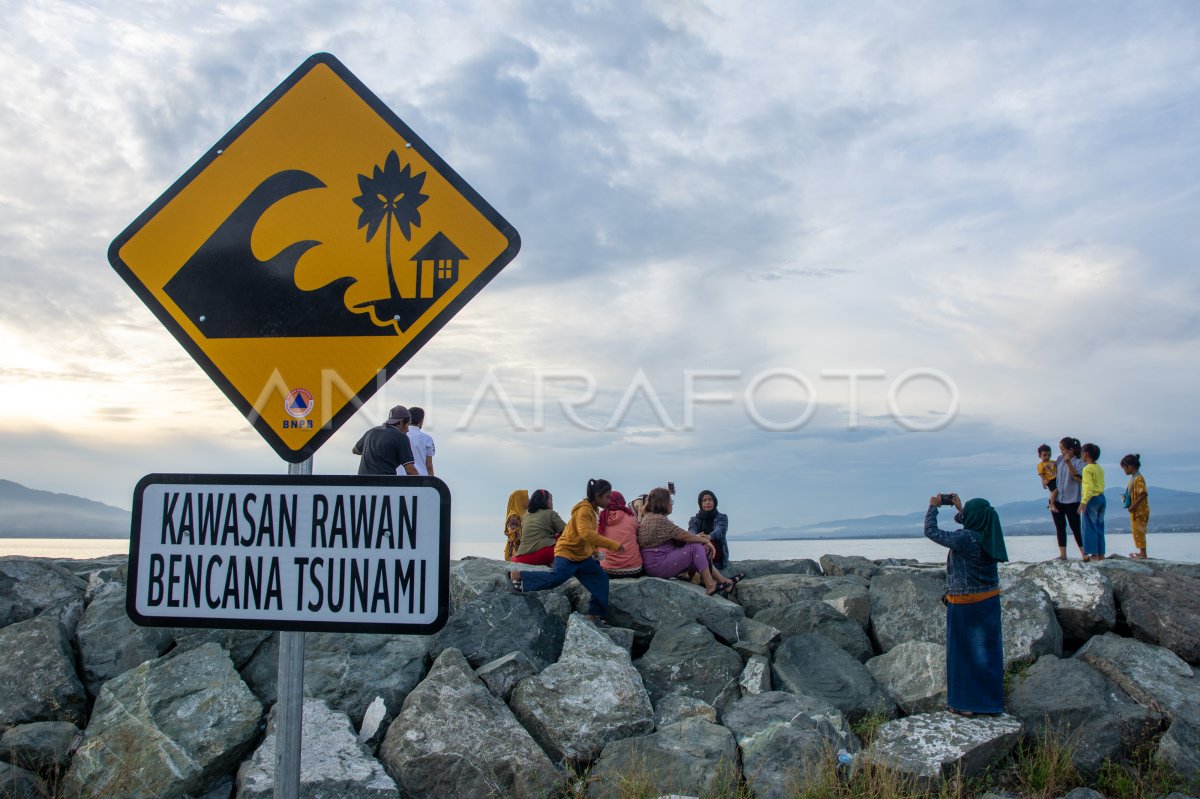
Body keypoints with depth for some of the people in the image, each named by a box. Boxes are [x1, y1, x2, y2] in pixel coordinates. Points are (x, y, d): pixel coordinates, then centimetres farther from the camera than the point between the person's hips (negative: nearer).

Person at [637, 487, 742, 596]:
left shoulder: (650, 518, 16)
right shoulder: (658, 519, -18)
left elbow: (677, 538, 13)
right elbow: (683, 536, -16)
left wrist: (699, 538, 0)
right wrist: (706, 541, -3)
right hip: (658, 565, -11)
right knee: (696, 548, -12)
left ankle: (723, 582, 11)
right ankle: (710, 586, -8)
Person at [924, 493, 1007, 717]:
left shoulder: (964, 538, -21)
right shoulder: (989, 535, -1)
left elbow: (931, 531, -12)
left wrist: (933, 507, 0)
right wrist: (959, 508, 26)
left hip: (965, 604, -6)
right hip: (990, 600, 7)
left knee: (963, 651, 6)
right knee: (988, 650, 13)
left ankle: (965, 703, 13)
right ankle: (991, 701, 22)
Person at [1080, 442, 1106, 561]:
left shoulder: (1087, 469, -11)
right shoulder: (1100, 468, 14)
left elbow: (1089, 486, -20)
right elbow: (1100, 485, 15)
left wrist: (1083, 502, -23)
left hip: (1092, 499, -8)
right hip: (1102, 498, 8)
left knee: (1090, 527, -4)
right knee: (1099, 527, 12)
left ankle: (1093, 554, -7)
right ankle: (1101, 554, 13)